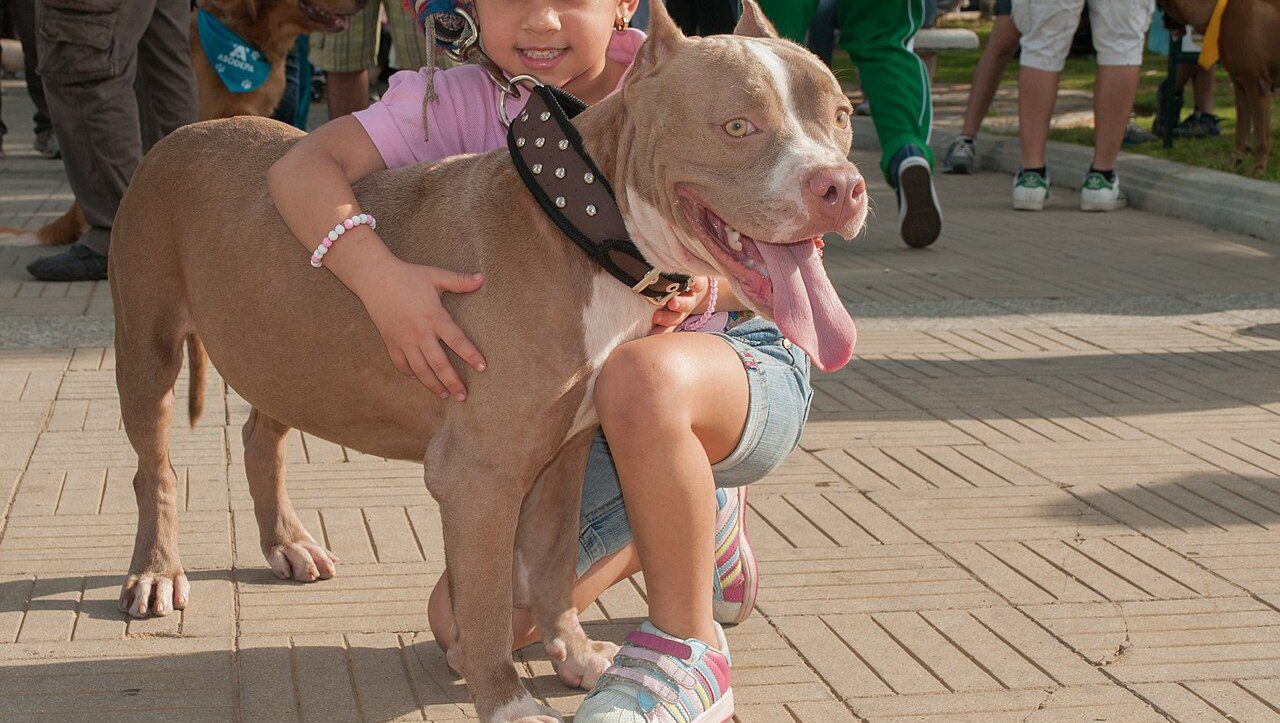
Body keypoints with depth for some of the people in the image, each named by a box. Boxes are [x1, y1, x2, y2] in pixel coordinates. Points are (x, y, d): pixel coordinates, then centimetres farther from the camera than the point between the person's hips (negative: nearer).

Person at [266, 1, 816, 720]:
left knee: (642, 377, -41)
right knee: (467, 623, -2)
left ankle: (686, 649, -19)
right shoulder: (464, 101, -12)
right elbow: (303, 166, -21)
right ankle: (698, 523, 21)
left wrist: (707, 284, -33)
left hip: (745, 362, -4)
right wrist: (380, 274, -41)